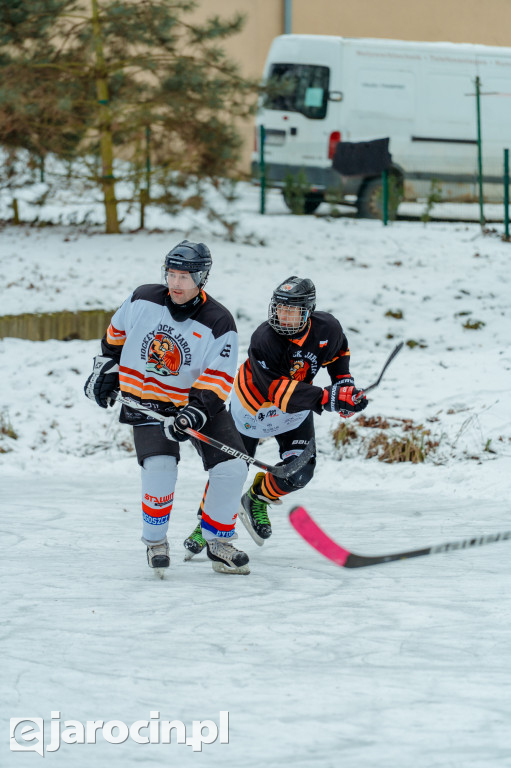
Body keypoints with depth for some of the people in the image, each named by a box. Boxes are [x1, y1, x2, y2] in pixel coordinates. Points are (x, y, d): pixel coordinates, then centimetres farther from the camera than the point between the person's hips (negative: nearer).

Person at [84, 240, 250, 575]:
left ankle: (218, 541, 8)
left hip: (198, 402, 1)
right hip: (146, 400, 0)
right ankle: (155, 541, -3)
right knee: (160, 466, -23)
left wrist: (194, 413, -31)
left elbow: (217, 381, -18)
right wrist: (105, 370, 13)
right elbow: (116, 334, 14)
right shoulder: (142, 300, -6)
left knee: (232, 468, -12)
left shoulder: (218, 323, -14)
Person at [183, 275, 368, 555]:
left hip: (295, 413, 3)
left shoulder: (327, 329, -20)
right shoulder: (264, 340, -35)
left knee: (299, 473, -12)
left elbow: (338, 351, 6)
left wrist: (344, 383, -9)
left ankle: (258, 500, 18)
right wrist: (324, 398, -49)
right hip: (253, 405, -3)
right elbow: (277, 390, -40)